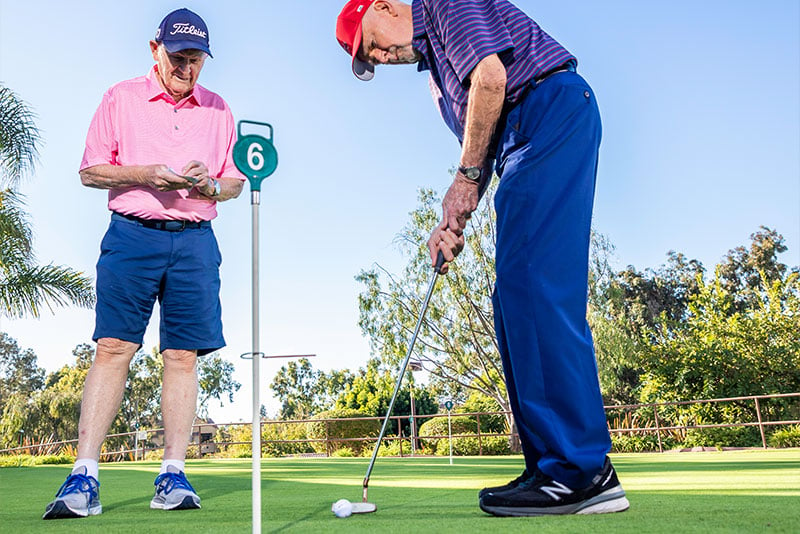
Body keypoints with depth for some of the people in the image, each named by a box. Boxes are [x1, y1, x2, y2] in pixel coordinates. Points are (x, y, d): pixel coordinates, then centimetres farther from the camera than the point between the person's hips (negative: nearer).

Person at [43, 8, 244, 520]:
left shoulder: (218, 109, 17)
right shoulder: (121, 98, 11)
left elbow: (236, 181, 17)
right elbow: (91, 170, 7)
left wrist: (210, 184, -6)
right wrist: (146, 174, -10)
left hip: (195, 241, 2)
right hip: (132, 233, -2)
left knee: (183, 356, -3)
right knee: (113, 348, -10)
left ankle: (173, 476, 2)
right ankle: (84, 477, -8)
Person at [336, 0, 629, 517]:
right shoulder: (434, 61, 30)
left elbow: (490, 77, -13)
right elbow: (480, 146, 24)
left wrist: (467, 175, -6)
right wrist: (455, 220, 9)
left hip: (553, 109, -10)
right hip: (528, 141, 10)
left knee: (530, 279, -19)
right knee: (517, 298, 3)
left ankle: (579, 470, -20)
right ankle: (558, 468, 2)